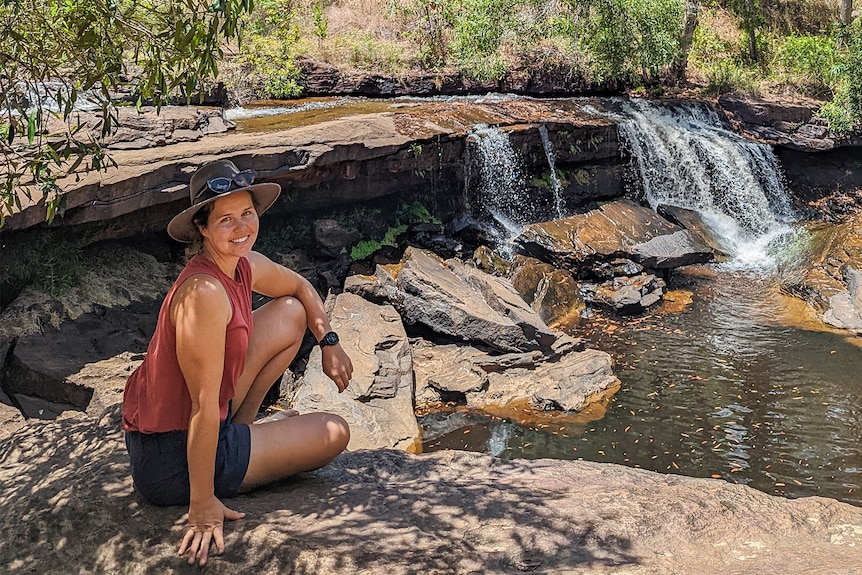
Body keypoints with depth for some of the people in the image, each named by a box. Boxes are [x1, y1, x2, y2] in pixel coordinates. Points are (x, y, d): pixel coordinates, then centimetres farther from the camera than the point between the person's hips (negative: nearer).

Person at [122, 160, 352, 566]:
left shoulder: (246, 266, -3)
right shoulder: (205, 292, -30)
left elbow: (300, 287, 21)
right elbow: (204, 408, -29)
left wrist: (329, 343, 12)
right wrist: (202, 508, -25)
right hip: (172, 459, -8)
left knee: (292, 313, 13)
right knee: (335, 433, 1)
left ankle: (237, 430, 15)